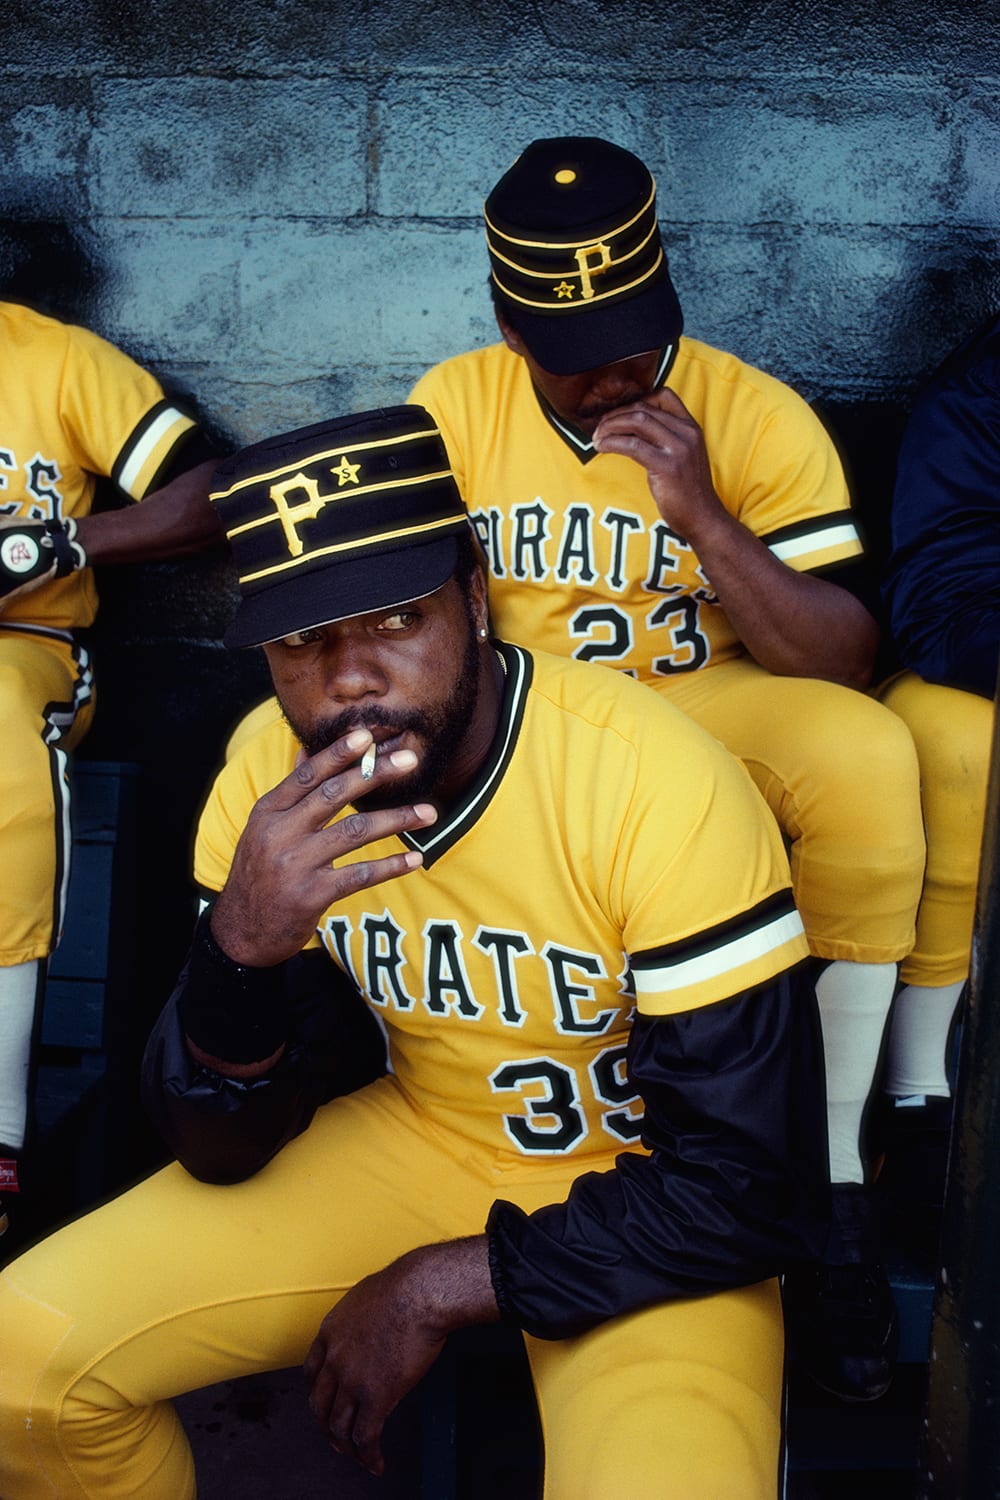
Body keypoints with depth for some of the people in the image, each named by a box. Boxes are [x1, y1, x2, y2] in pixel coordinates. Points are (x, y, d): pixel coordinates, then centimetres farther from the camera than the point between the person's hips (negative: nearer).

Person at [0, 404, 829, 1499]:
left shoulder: (656, 787, -27)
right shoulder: (270, 778, -12)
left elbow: (756, 1192, -21)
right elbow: (223, 1151, -9)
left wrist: (445, 1285, -17)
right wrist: (239, 949, -30)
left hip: (635, 1199, -3)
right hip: (421, 1141, 4)